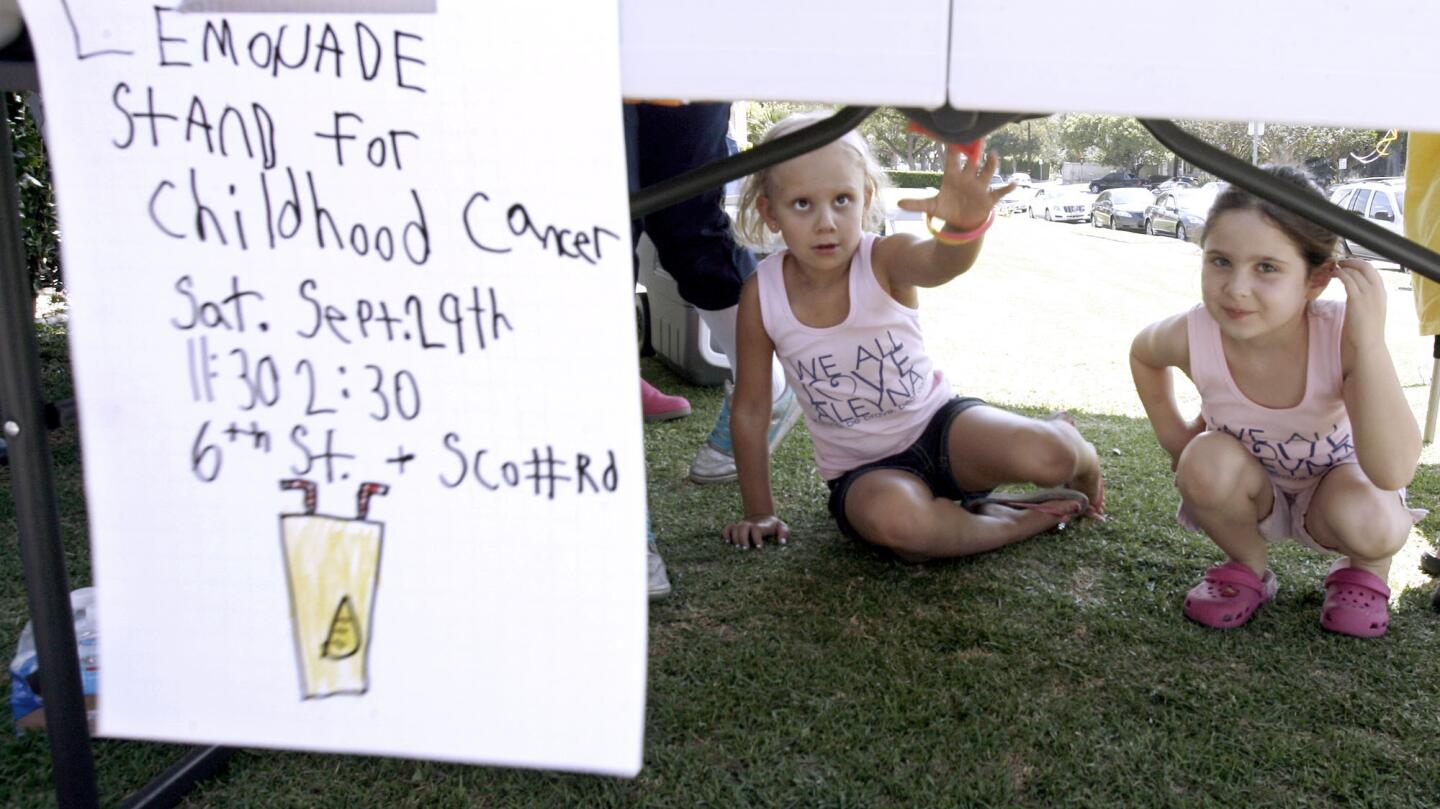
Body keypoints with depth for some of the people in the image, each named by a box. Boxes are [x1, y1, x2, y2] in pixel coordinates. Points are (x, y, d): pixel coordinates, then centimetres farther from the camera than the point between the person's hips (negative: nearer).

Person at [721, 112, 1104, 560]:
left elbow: (942, 262, -42)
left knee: (1045, 454, -27)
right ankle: (1024, 521, -9)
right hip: (864, 472, 0)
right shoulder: (761, 294, -13)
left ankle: (1081, 459, 13)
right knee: (892, 518, -36)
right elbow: (750, 409, -3)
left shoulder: (886, 260, -16)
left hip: (938, 423, 0)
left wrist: (965, 222, -66)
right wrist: (759, 511, -1)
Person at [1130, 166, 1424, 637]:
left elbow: (1392, 473, -42)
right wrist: (1173, 435, -7)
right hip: (1251, 493, 2)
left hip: (1331, 483, -1)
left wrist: (1370, 342, -48)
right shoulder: (1193, 337, -27)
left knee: (1373, 523, -34)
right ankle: (1247, 568, 0)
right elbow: (1143, 352, 1)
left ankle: (1366, 571, 5)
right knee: (1207, 459, -31)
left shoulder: (1341, 335, -33)